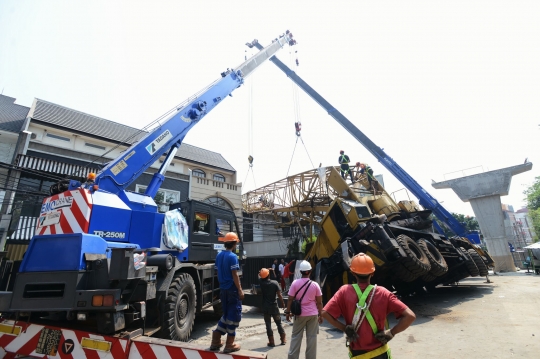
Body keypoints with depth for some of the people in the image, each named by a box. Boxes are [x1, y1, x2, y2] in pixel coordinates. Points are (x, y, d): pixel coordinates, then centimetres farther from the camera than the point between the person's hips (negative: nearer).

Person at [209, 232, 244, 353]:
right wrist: (240, 290, -12)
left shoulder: (219, 255, 7)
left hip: (223, 289, 8)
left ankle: (216, 341, 22)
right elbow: (234, 275, -18)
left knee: (226, 314, 20)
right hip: (232, 290, -8)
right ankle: (229, 344, 12)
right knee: (234, 315, 5)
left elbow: (218, 272, 13)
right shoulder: (232, 256, -17)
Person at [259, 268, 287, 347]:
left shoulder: (261, 282, -8)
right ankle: (283, 339, 25)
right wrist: (283, 303, -2)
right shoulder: (274, 283, -12)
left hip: (265, 307, 0)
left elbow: (259, 276, 16)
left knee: (268, 324, 8)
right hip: (274, 306, 0)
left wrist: (262, 272, 12)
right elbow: (279, 295, -12)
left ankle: (271, 341, 9)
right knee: (279, 323, 15)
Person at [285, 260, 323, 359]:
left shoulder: (295, 283, -9)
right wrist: (320, 314, 10)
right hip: (313, 314, 1)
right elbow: (319, 302, -1)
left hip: (300, 314, 0)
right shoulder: (315, 284, -6)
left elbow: (290, 299, -6)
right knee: (312, 337, 10)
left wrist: (288, 312, 4)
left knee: (296, 337, 11)